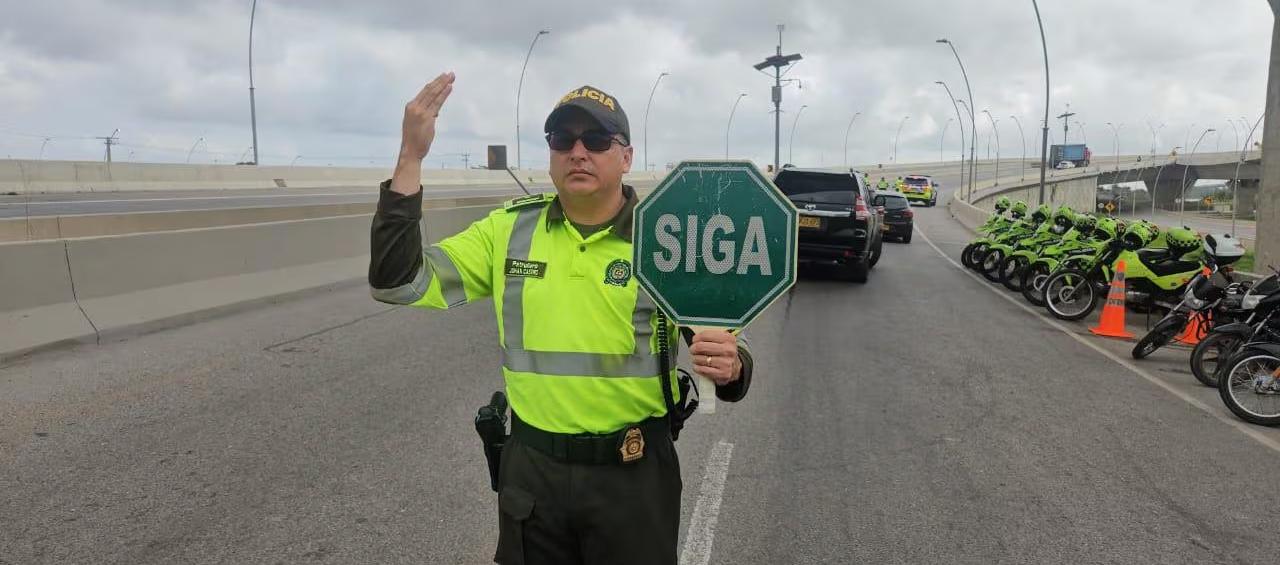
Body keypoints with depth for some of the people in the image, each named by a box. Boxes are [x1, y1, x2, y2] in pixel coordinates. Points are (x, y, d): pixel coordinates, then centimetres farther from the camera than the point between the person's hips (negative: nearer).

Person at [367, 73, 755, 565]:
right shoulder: (509, 228, -2)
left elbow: (725, 348, -4)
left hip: (632, 472, -1)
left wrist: (730, 367, -29)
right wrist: (410, 159, -13)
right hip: (531, 466, 2)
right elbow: (400, 283, -6)